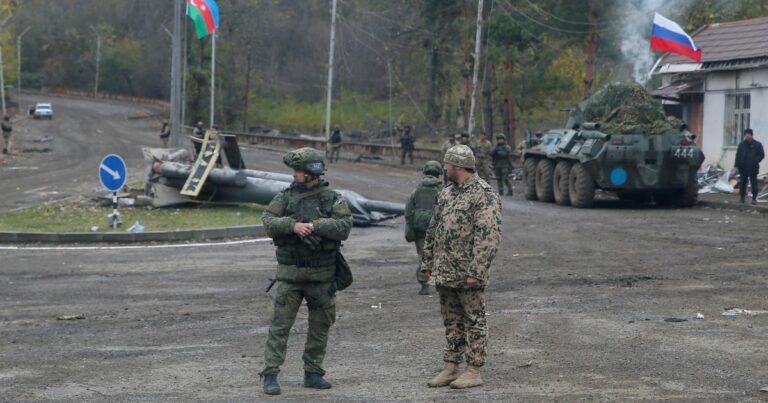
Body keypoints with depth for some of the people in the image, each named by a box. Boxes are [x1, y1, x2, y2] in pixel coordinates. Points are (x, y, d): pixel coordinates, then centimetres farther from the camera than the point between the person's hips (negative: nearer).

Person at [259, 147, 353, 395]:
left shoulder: (333, 199, 0)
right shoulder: (286, 197, 4)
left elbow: (345, 226, -13)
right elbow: (268, 221, -6)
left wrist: (314, 226, -21)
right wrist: (293, 225, -22)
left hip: (322, 274, 1)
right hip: (290, 272, -1)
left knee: (320, 325, 8)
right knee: (280, 324, -5)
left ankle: (313, 373, 20)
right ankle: (270, 375, -4)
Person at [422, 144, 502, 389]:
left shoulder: (484, 195, -13)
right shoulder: (446, 194, 14)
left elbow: (489, 237, -19)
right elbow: (433, 230, 18)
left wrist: (476, 271, -22)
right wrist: (427, 263, 13)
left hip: (468, 276, -8)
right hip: (445, 274, 8)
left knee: (474, 321, 1)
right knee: (451, 322, 14)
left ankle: (474, 372, 6)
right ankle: (451, 368, 21)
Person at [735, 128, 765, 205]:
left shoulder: (757, 144, 0)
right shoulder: (741, 144, 9)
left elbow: (762, 155, 1)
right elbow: (738, 155, 9)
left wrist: (755, 162, -12)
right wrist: (737, 165, 2)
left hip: (753, 168, -3)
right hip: (743, 168, 3)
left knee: (754, 183, 0)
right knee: (742, 183, 7)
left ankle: (754, 198, 6)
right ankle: (742, 197, 15)